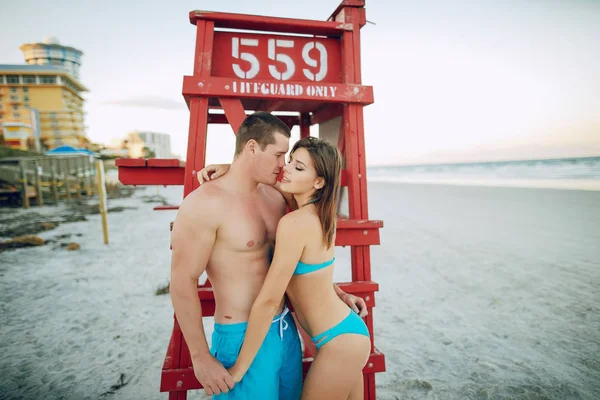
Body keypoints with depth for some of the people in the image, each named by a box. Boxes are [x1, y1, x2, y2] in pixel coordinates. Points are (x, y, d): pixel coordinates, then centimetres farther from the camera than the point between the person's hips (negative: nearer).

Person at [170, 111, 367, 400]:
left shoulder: (275, 196, 3)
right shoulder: (203, 203, -18)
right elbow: (183, 283, -16)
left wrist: (335, 292, 13)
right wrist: (202, 358, -12)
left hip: (286, 329, 7)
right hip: (243, 339, -7)